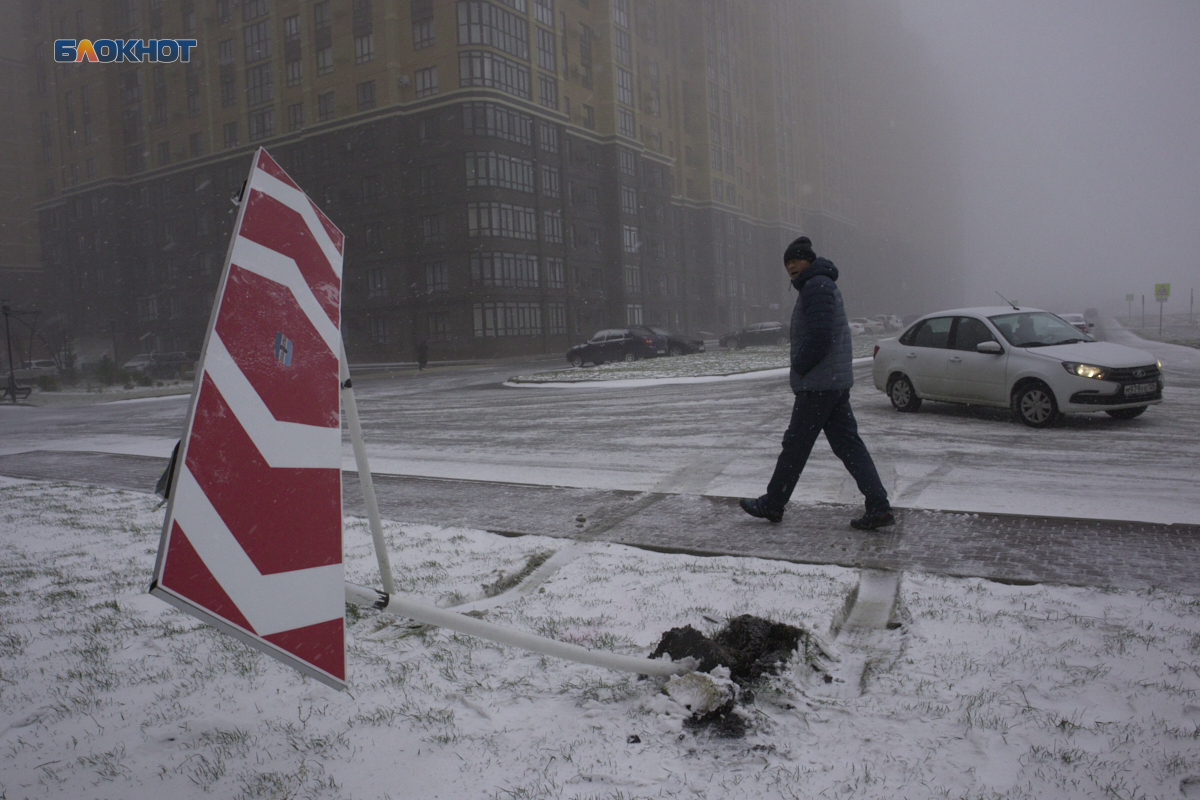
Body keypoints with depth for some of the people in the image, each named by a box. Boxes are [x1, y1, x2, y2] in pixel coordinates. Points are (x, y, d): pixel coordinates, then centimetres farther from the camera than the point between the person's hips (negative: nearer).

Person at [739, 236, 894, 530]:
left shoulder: (817, 286, -13)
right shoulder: (824, 286, 20)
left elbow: (819, 336, -24)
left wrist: (799, 367, -12)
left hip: (818, 384, -10)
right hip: (836, 382, 10)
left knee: (795, 444, 1)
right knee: (848, 443, 8)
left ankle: (772, 504, 13)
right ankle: (879, 507, 6)